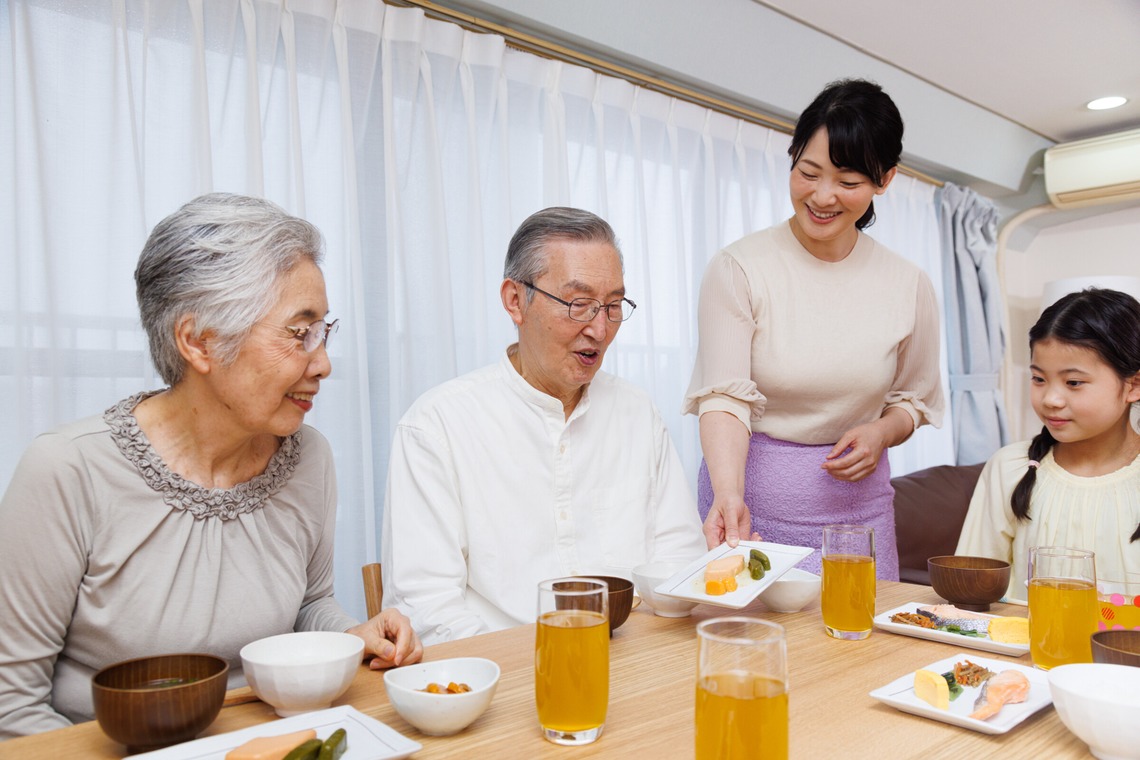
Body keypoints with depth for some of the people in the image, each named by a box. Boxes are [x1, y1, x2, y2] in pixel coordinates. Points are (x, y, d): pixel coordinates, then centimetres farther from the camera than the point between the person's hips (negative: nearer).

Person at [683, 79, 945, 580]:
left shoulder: (909, 287, 1)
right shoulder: (738, 268, -10)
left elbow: (914, 400, 12)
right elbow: (724, 397, -16)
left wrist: (882, 431, -10)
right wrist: (729, 494, -30)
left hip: (855, 500, 3)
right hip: (751, 496, -3)